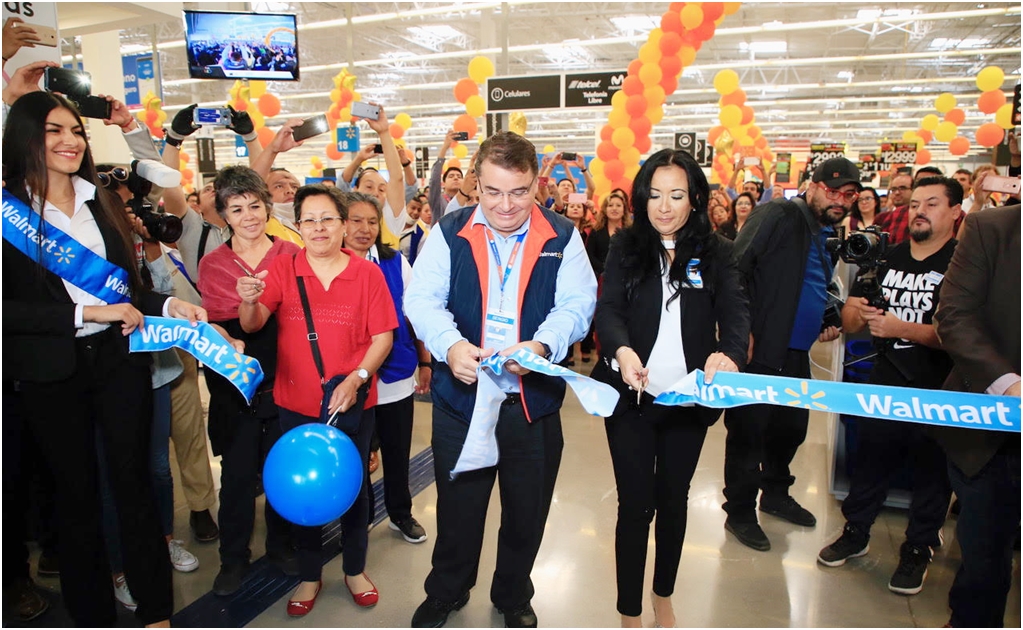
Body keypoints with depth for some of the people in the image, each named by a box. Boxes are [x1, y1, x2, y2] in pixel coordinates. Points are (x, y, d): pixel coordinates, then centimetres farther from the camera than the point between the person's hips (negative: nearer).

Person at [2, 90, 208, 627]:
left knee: (134, 481, 7)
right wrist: (86, 313, -18)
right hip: (51, 372, -3)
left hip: (118, 360, 3)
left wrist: (169, 305, -6)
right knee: (76, 492, 10)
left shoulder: (103, 203, 9)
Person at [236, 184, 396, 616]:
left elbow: (382, 337, -6)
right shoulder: (283, 269, -3)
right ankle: (309, 575, 35)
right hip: (297, 405, 1)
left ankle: (355, 569, 36)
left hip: (353, 403, -1)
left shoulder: (368, 273, -5)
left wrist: (357, 378, -19)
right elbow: (252, 324, -13)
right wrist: (248, 301, -35)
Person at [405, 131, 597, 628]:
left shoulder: (562, 238, -1)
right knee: (457, 506, 16)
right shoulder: (448, 233, 0)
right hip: (461, 399, 0)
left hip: (535, 403, 1)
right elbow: (422, 299, -8)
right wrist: (450, 344, -28)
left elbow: (577, 304, -9)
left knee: (526, 511, 16)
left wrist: (541, 345, -28)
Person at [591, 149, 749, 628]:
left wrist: (730, 353, -33)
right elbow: (608, 309, -11)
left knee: (674, 499, 17)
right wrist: (622, 349, -33)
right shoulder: (626, 247, -1)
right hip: (632, 397, -1)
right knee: (635, 504, 3)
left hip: (688, 400, 2)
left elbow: (735, 311, -10)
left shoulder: (715, 252, 1)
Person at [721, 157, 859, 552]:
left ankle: (775, 494, 40)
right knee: (749, 431, 2)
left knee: (791, 427, 19)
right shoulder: (780, 215, -9)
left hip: (797, 355, 9)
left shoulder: (831, 237, 17)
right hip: (760, 350, -8)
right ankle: (740, 513, 16)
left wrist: (827, 323, 10)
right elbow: (737, 268, -19)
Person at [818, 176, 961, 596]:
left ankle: (919, 549, 27)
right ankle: (856, 532, 30)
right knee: (868, 462, 12)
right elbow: (849, 320, 9)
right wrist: (862, 313, -13)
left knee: (931, 472, 9)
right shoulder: (886, 258, 9)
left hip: (939, 392, -4)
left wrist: (902, 327, -25)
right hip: (883, 384, 4)